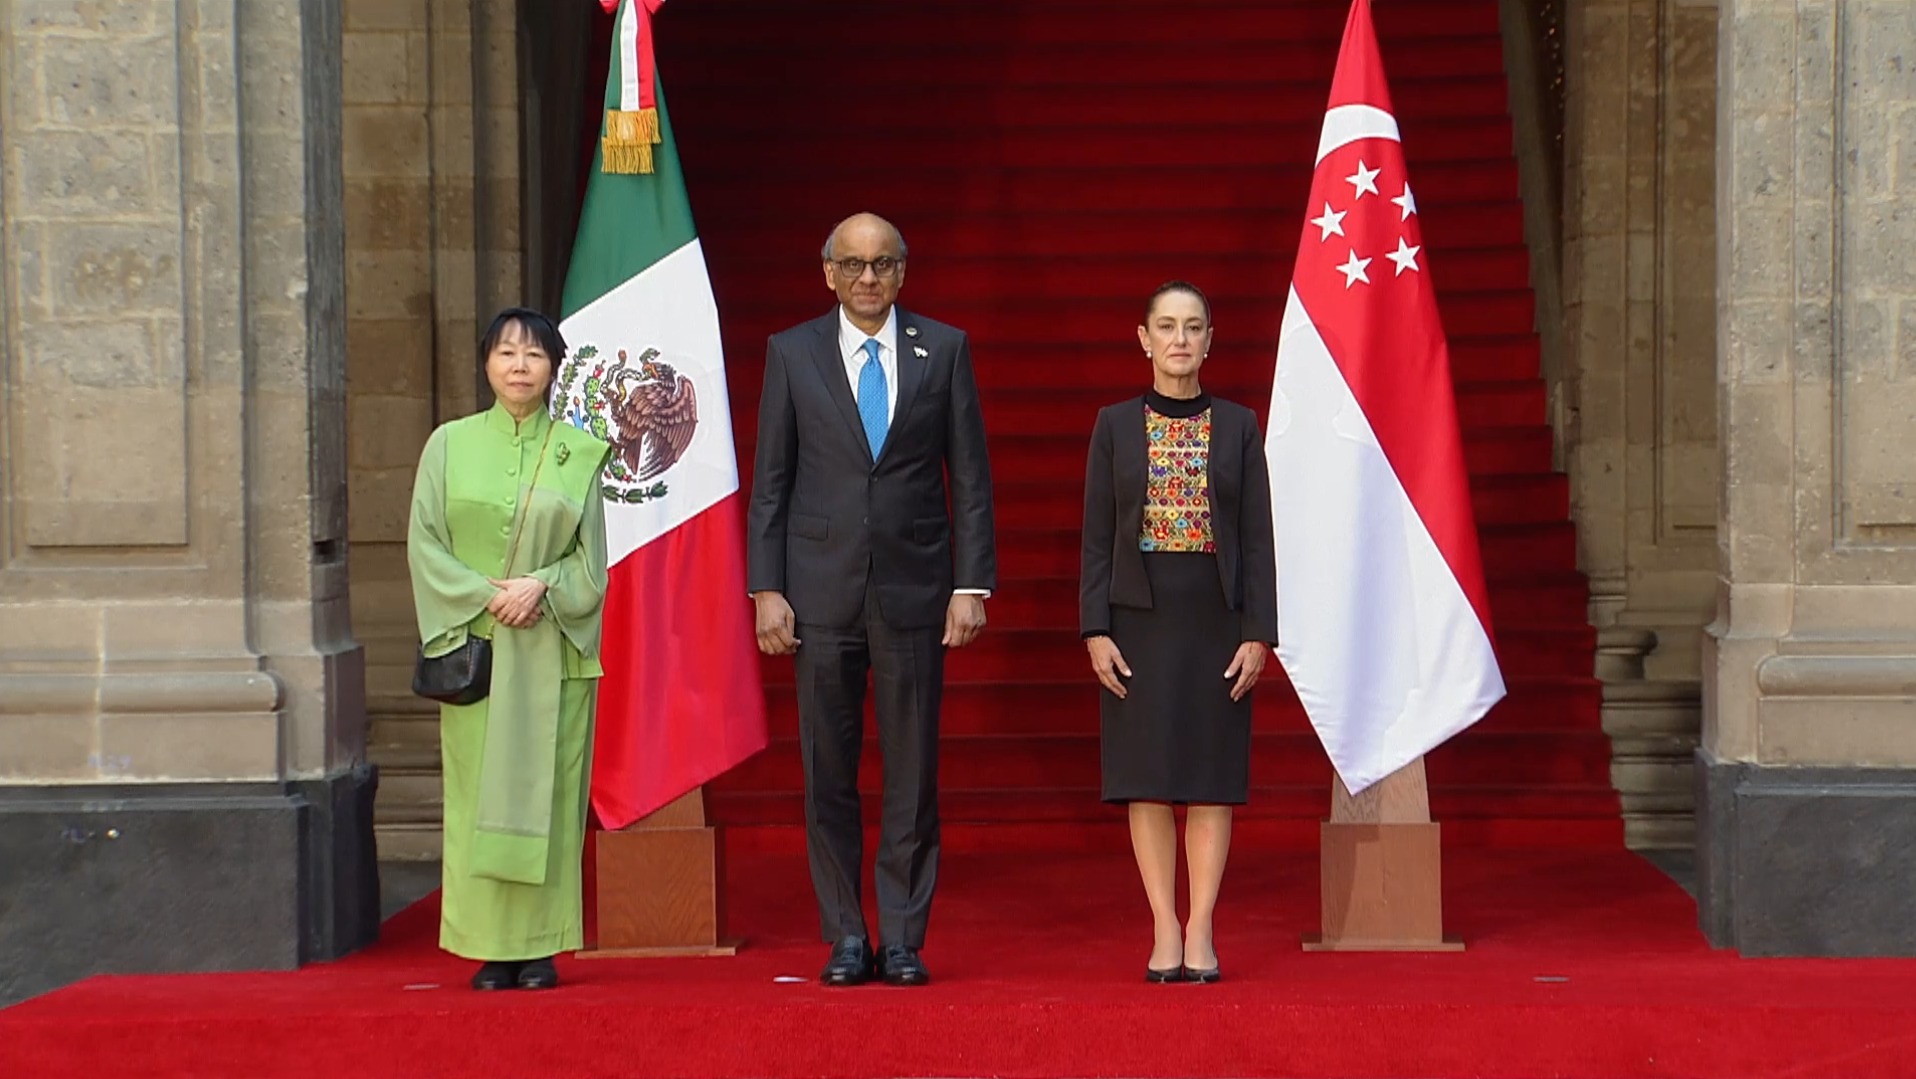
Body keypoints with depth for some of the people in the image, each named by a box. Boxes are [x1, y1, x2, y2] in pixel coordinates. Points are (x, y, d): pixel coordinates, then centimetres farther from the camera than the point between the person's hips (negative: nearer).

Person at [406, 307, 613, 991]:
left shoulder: (578, 453, 7)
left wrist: (541, 587, -13)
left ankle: (541, 946, 3)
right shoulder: (450, 446, 7)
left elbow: (592, 557, 5)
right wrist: (486, 596, -11)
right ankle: (492, 949, 2)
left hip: (554, 649, 0)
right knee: (479, 792, -2)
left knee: (548, 791, -2)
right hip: (475, 644, 0)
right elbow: (425, 543, 2)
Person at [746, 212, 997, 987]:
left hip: (913, 591, 0)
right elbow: (770, 481, 6)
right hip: (822, 591, 0)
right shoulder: (791, 353, 6)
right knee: (828, 774, 3)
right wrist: (766, 589, -2)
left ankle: (903, 940, 9)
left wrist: (972, 584, -2)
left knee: (913, 773, 2)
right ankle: (845, 940, 11)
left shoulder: (944, 349, 6)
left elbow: (970, 477, 5)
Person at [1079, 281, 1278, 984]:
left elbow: (1258, 537, 3)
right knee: (1148, 776, 0)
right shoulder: (1115, 426, 4)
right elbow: (1096, 537, 3)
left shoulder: (1238, 427, 5)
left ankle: (1200, 932, 5)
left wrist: (1258, 633, -5)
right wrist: (1095, 630, -5)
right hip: (1140, 617, 0)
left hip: (1216, 617, 0)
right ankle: (1165, 933, 5)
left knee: (1212, 772, 0)